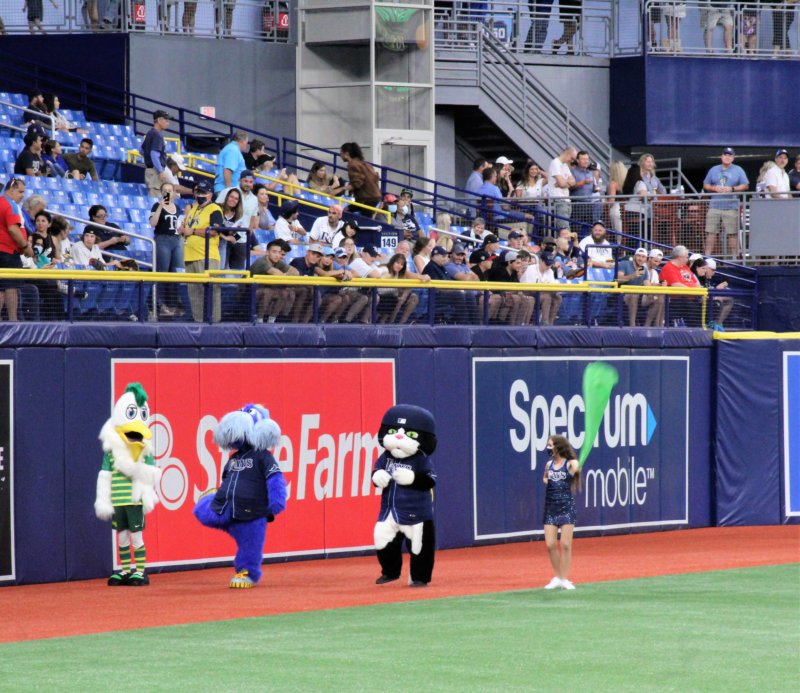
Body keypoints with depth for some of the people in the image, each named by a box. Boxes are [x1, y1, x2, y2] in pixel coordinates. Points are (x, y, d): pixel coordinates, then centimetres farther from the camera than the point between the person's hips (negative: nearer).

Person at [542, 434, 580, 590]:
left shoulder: (570, 463, -4)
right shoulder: (549, 464, 10)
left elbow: (576, 469, -19)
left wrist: (576, 469, -36)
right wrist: (545, 480, 6)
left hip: (567, 507, -4)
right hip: (550, 508, 4)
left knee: (565, 544, -3)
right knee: (550, 545, 0)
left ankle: (564, 579, 5)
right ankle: (557, 577, 15)